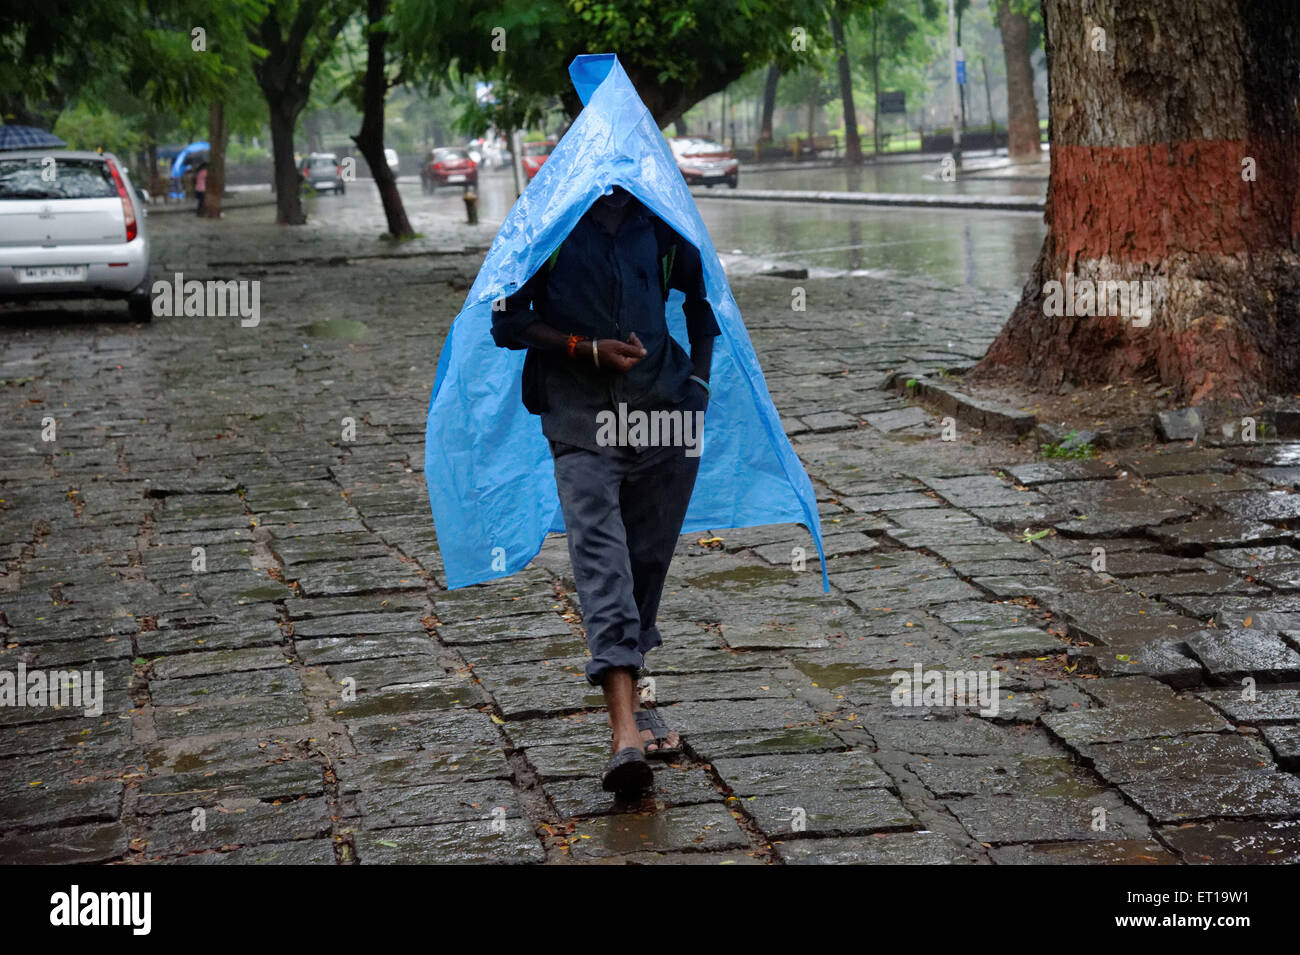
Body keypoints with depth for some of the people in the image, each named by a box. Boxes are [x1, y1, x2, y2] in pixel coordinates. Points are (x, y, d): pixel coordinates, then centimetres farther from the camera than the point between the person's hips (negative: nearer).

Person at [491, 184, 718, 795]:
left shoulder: (660, 223, 9)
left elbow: (701, 292, 25)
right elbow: (506, 322, -1)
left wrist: (698, 380, 15)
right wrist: (589, 349, -12)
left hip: (666, 414, 4)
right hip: (581, 421, -4)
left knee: (649, 560, 9)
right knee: (601, 561, -15)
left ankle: (628, 700, 27)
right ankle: (625, 735, -25)